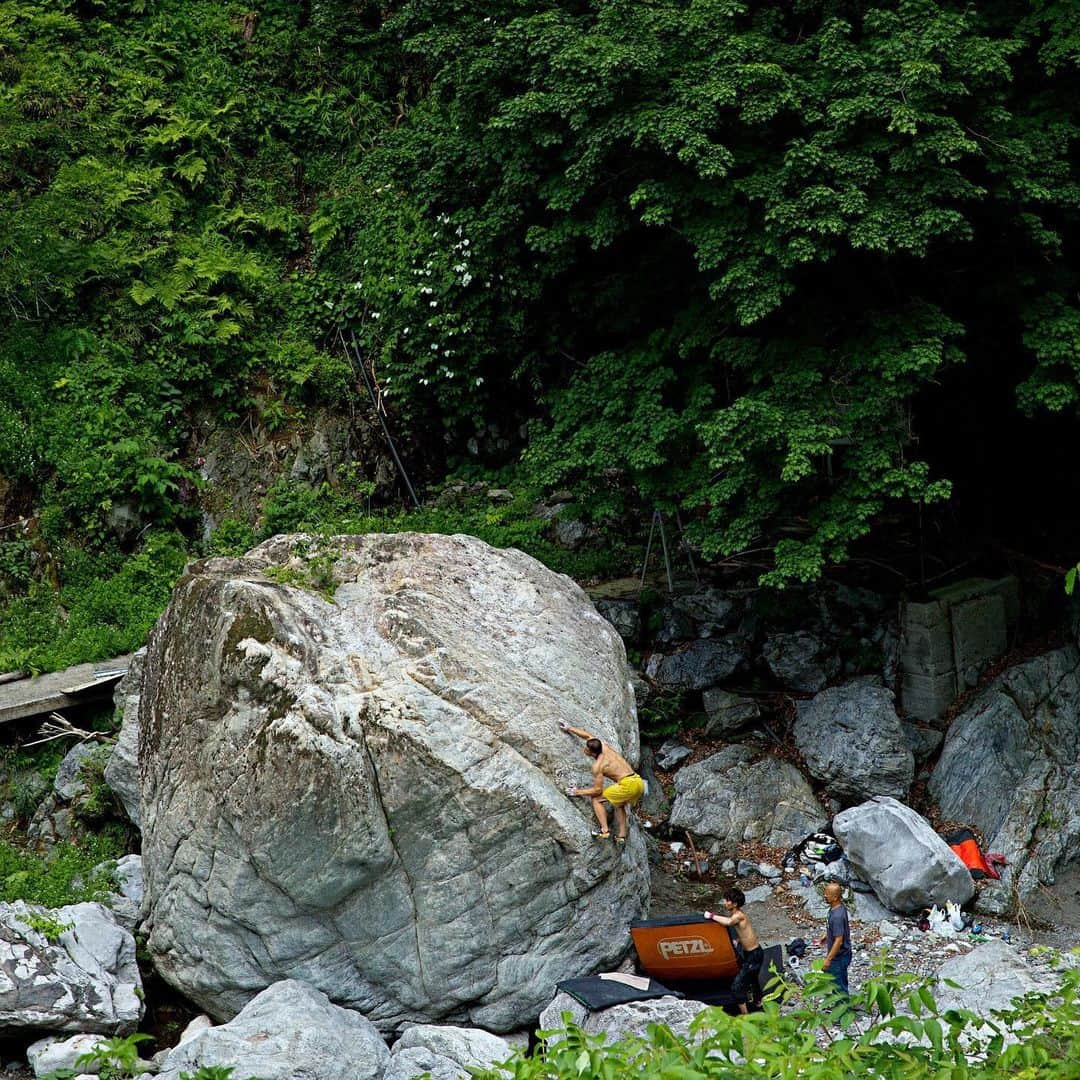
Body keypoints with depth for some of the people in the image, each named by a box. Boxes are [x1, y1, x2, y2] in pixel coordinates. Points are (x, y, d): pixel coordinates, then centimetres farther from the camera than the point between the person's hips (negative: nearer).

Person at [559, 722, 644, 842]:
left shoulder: (598, 766, -9)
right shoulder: (603, 746, 10)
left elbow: (597, 790, -5)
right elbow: (587, 736, 29)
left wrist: (579, 792, 6)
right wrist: (569, 729, 36)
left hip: (628, 785, -8)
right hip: (639, 782, 8)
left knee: (596, 799, 5)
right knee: (619, 805, 32)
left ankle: (605, 830, -6)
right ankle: (622, 836, 22)